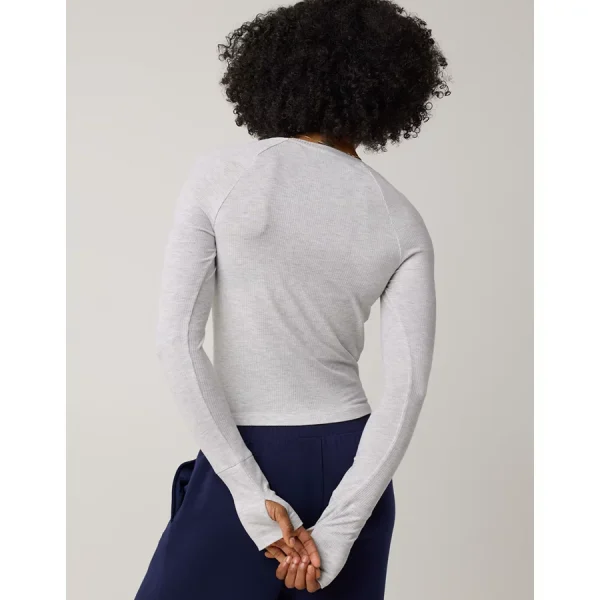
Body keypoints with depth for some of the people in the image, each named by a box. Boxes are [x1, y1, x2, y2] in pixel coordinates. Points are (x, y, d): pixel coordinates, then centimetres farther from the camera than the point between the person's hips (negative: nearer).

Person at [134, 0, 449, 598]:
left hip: (240, 472, -3)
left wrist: (252, 498, -15)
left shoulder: (219, 173, -9)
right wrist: (335, 534, -12)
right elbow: (406, 389, -12)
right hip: (351, 469, 4)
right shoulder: (403, 224, -2)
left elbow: (177, 338, -16)